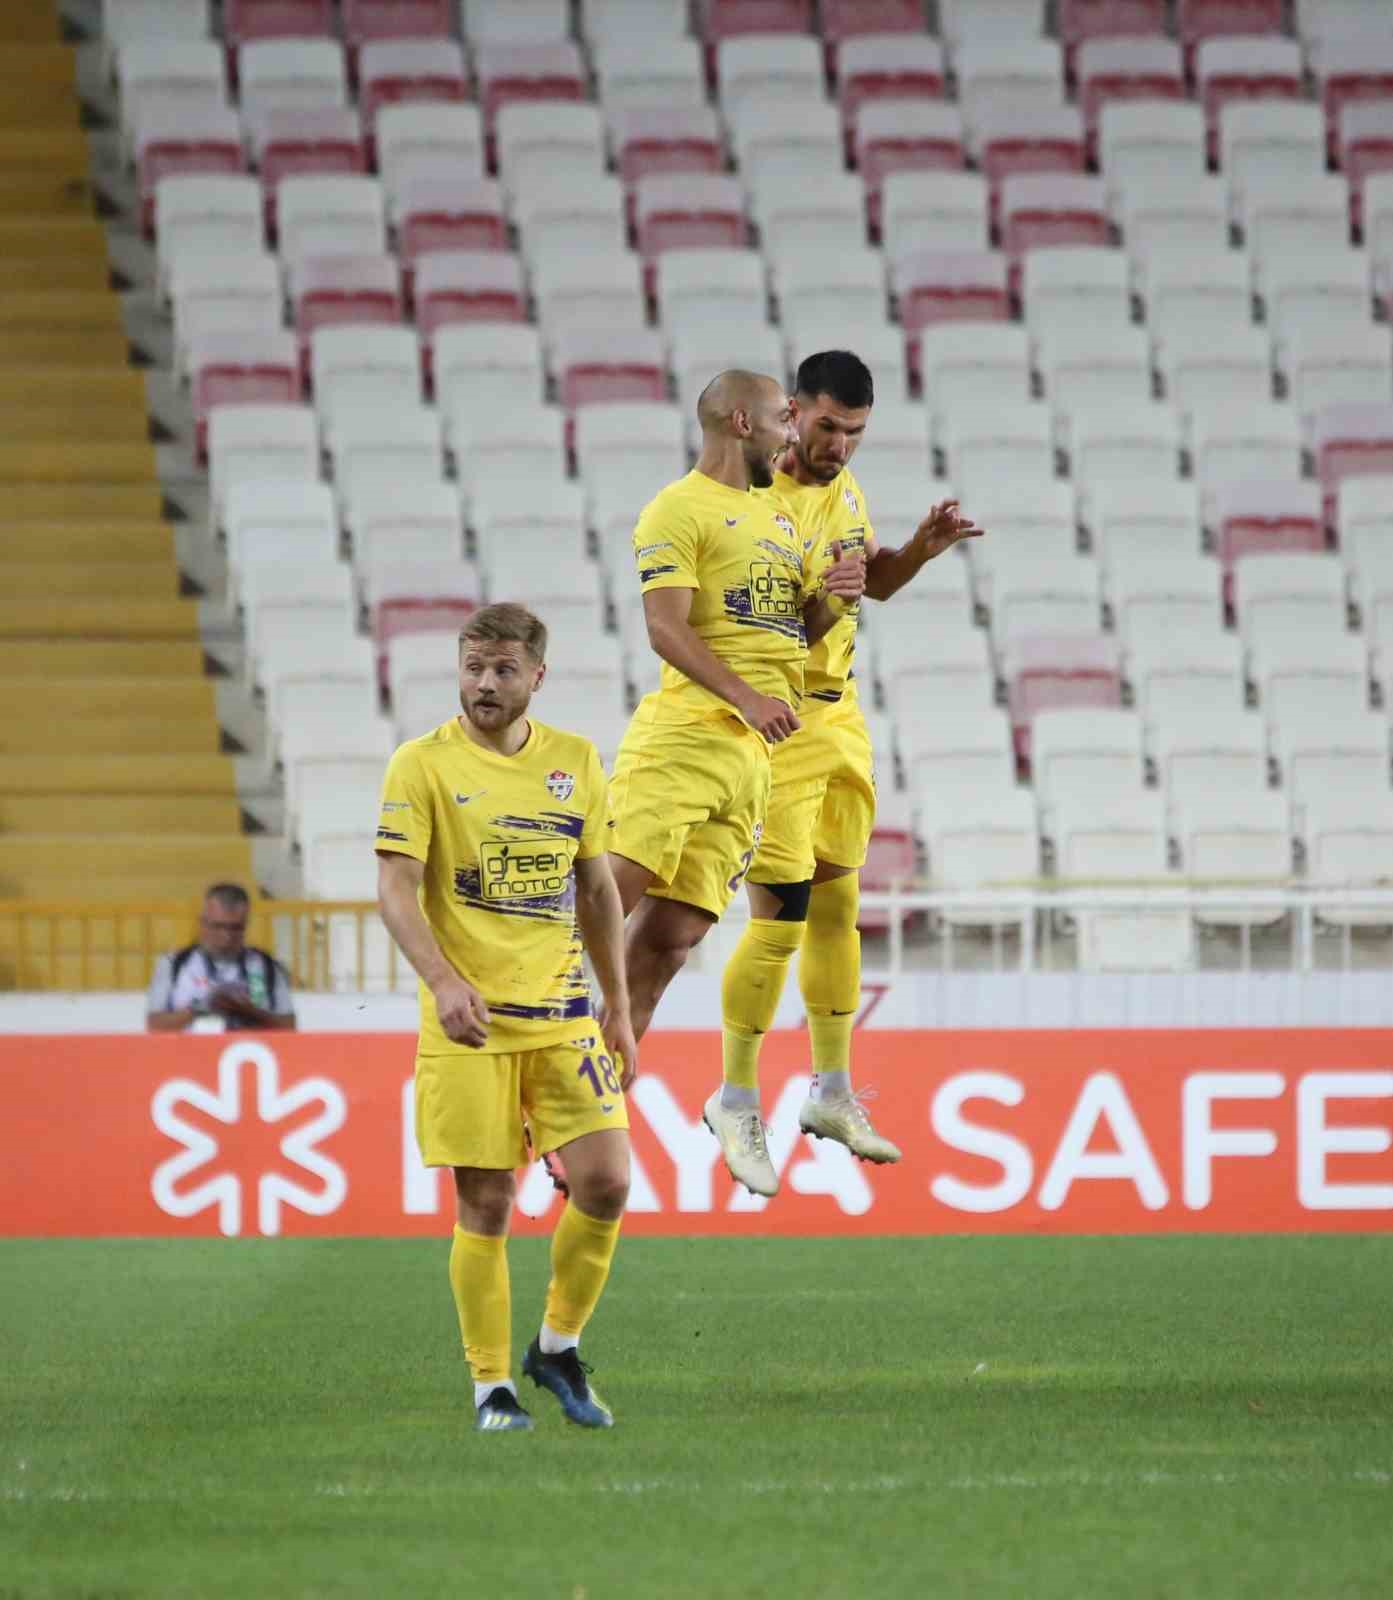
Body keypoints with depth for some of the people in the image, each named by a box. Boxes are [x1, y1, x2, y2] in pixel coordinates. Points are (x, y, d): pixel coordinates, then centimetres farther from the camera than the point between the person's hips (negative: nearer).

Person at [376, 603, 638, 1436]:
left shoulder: (576, 761, 10)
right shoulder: (424, 765, -3)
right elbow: (396, 889, -10)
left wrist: (620, 1011, 14)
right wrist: (444, 982, -25)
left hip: (563, 1015, 3)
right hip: (469, 1021, -3)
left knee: (605, 1182, -7)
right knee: (486, 1206, -2)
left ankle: (558, 1347, 14)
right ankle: (492, 1385, 10)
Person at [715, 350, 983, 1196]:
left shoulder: (845, 488, 9)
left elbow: (877, 581, 24)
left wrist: (925, 546, 5)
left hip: (839, 715, 8)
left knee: (837, 906, 13)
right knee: (781, 916, -8)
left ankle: (833, 1095, 23)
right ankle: (739, 1103, 5)